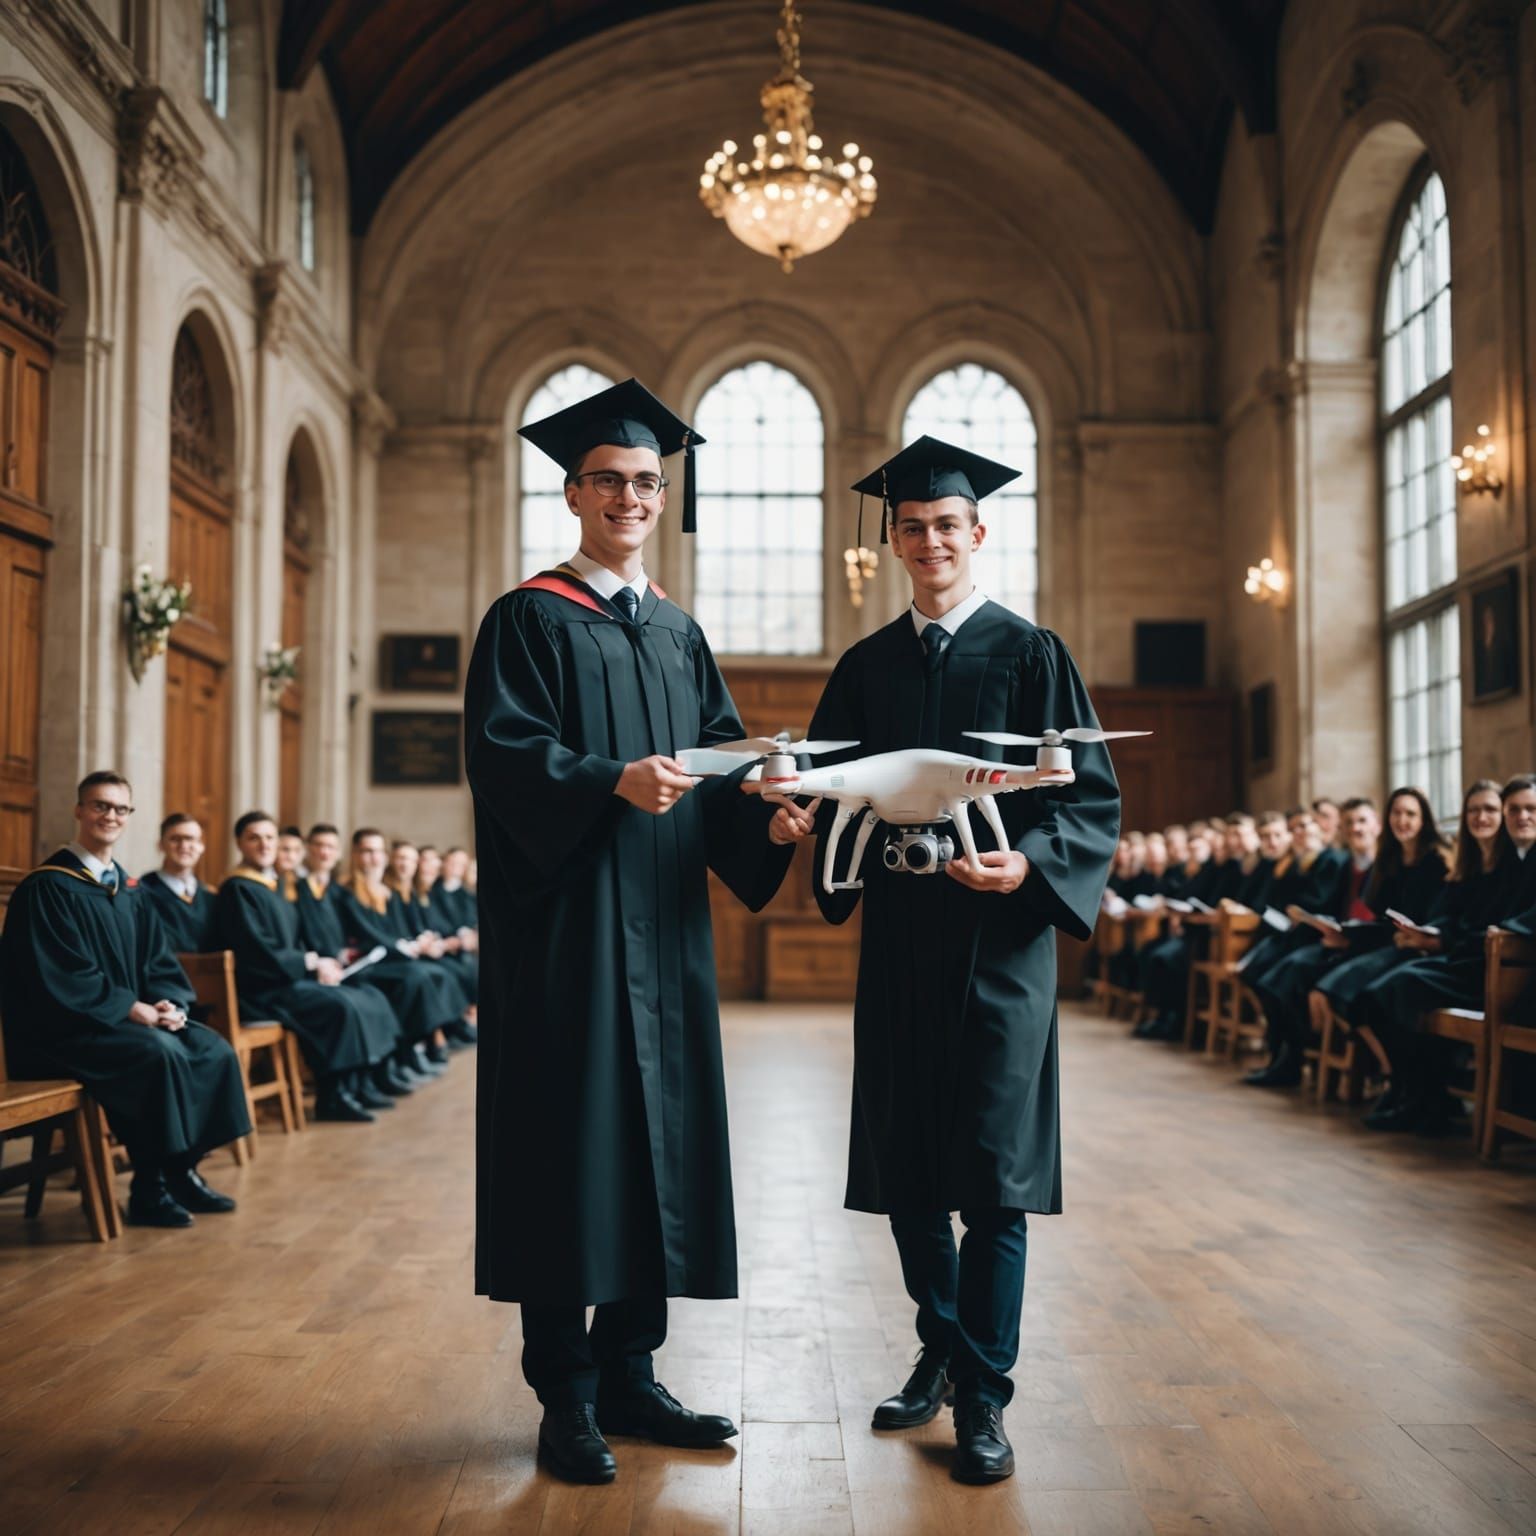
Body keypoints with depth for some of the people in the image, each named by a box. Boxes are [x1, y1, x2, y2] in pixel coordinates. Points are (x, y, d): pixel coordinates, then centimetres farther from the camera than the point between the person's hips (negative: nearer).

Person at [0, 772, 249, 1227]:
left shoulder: (128, 890, 14)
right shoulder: (47, 887, -11)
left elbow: (158, 962, 13)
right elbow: (62, 976, -18)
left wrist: (169, 1003, -8)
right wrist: (136, 1009, -20)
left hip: (129, 1018, 8)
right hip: (64, 1027, -8)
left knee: (214, 1049, -8)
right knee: (161, 1054, -30)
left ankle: (181, 1170, 1)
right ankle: (149, 1189, -18)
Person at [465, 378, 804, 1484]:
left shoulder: (678, 634, 18)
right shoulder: (529, 620, 0)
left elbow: (725, 754, 12)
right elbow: (502, 748, -13)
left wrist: (765, 812, -9)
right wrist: (616, 780, -28)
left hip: (663, 929, 6)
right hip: (566, 925, -6)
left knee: (661, 1135, 8)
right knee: (570, 1140, -3)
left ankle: (629, 1375, 21)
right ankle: (567, 1398, 8)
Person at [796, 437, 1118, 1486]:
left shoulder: (1030, 654, 0)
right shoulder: (866, 668, 12)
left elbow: (1093, 797, -5)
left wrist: (1030, 864, -22)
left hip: (999, 936, -4)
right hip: (897, 937, 4)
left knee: (991, 1170, -2)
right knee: (904, 1164, 10)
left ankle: (983, 1397, 10)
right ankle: (945, 1349, 30)